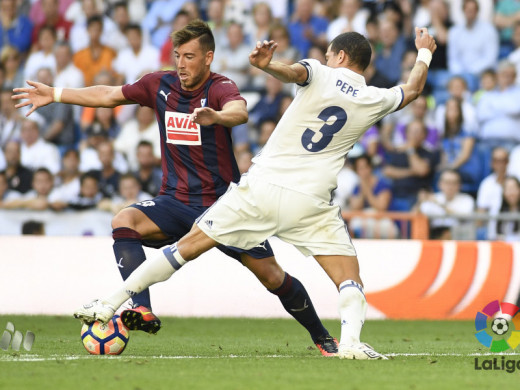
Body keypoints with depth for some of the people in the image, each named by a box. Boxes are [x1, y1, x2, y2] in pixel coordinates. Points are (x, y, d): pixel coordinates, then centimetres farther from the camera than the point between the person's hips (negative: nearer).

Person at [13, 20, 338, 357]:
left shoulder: (221, 88, -14)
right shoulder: (161, 85, 1)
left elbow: (240, 111, -38)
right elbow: (108, 95, 16)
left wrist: (216, 117, -61)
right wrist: (54, 95, 16)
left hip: (224, 203, -4)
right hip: (176, 202, 4)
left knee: (273, 278, -4)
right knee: (124, 222, -26)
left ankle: (322, 338, 20)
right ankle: (143, 312, -37)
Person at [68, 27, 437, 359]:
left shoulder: (320, 75, 0)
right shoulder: (375, 100, 8)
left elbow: (295, 71, -25)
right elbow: (412, 90, 29)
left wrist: (268, 64, -42)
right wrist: (425, 53, 45)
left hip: (262, 186, 0)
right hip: (310, 204, 0)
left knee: (189, 246, 6)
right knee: (350, 276, 6)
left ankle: (111, 303, 9)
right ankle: (351, 340, -23)